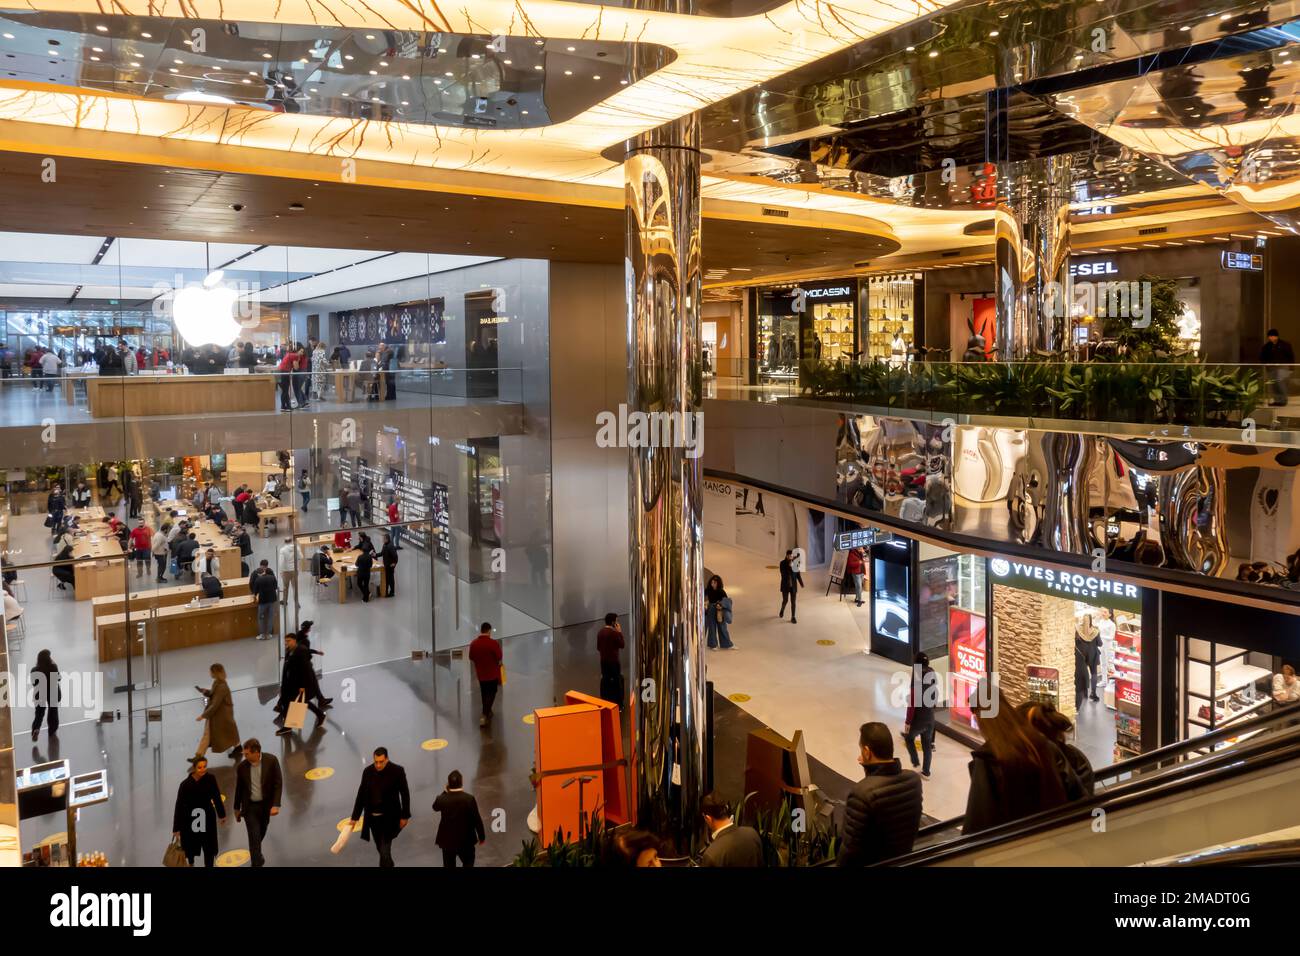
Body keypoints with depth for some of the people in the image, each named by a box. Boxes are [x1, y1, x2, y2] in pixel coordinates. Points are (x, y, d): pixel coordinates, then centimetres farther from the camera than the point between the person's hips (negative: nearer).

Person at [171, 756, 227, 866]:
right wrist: (176, 828, -14)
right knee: (190, 845, 21)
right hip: (189, 818, -1)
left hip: (207, 817, 1)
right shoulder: (186, 784, -20)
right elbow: (179, 805, -16)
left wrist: (222, 815, 10)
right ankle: (191, 863, 50)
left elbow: (216, 797, 0)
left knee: (209, 847, 0)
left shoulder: (210, 779, -13)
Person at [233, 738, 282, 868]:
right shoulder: (242, 767, -12)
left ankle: (255, 853, 50)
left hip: (266, 805, 1)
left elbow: (278, 783, -12)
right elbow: (239, 788, 2)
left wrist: (276, 805, -19)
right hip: (250, 807, -1)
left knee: (261, 834, 21)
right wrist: (236, 808, 10)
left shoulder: (271, 761, -16)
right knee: (254, 837, -5)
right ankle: (257, 863, 6)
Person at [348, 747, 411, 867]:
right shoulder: (368, 771, -7)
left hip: (389, 818, -4)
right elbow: (361, 795, 2)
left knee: (385, 852, -8)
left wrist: (405, 816, -6)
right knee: (381, 849, 19)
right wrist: (355, 817, 4)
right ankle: (389, 864, 44)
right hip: (372, 818, 4)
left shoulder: (397, 771, -17)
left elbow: (405, 794, -8)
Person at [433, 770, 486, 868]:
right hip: (466, 839, -1)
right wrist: (482, 836, 2)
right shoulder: (469, 799, -22)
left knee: (449, 864, 19)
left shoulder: (442, 799, -18)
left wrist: (445, 791, 1)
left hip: (447, 839, 1)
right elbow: (477, 820, -13)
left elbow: (435, 808, 8)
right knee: (468, 863, 23)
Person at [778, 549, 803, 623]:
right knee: (785, 600, 10)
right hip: (785, 585, -1)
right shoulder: (783, 563, -11)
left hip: (793, 585, 1)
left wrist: (801, 583, 2)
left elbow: (798, 573, 2)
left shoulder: (795, 562, -6)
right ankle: (782, 611, 42)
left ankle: (793, 618, 13)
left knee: (793, 602, 3)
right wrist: (789, 566, -31)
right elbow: (783, 573, -22)